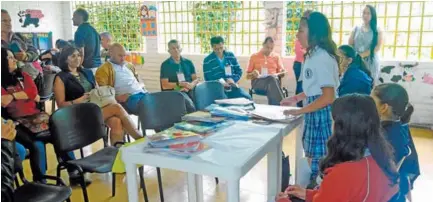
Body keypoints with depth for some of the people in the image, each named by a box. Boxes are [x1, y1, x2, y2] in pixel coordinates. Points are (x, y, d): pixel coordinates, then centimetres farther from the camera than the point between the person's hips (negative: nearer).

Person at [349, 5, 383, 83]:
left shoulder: (377, 31, 6)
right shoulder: (356, 29, 11)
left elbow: (377, 47, -6)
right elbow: (350, 45, 6)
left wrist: (362, 55, -17)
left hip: (371, 62, -1)